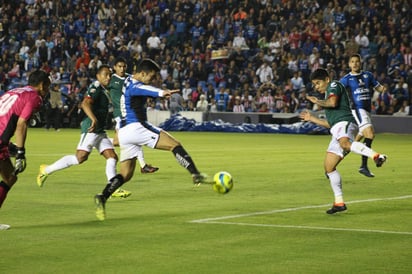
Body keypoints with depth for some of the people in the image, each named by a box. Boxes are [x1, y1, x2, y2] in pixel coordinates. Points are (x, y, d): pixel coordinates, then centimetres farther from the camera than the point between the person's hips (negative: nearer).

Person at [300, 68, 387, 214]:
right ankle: (339, 202, 7)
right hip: (337, 129, 10)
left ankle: (376, 156, -60)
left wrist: (317, 101, 4)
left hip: (344, 123, -10)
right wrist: (311, 118, 40)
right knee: (329, 166, 5)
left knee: (344, 143, -42)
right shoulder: (328, 94, 36)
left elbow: (332, 102, -13)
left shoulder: (334, 85, 9)